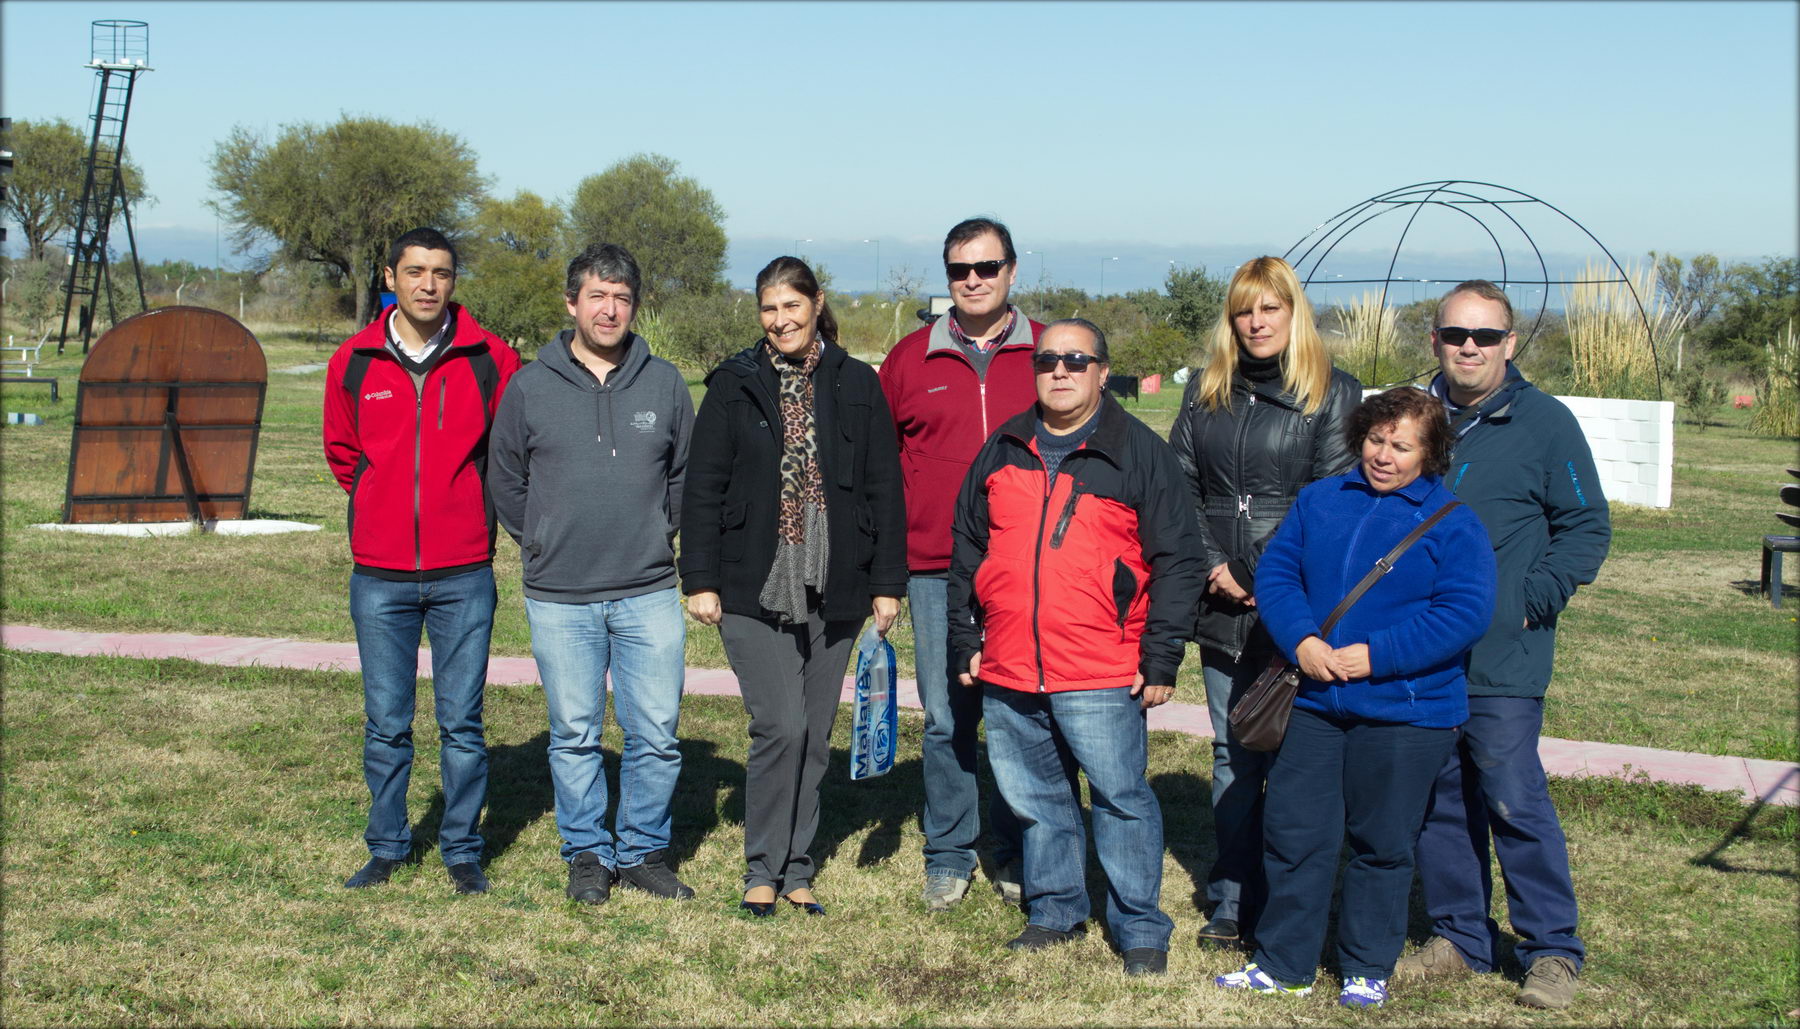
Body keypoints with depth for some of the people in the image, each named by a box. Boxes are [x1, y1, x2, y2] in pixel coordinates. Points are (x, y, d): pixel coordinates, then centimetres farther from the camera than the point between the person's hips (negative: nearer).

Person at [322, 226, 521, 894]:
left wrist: (472, 509, 9)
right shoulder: (353, 363, 3)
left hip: (463, 575, -1)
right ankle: (386, 848, 21)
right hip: (380, 576, 1)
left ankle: (462, 851, 17)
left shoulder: (489, 360, -2)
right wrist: (387, 504, 12)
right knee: (386, 725, 8)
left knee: (462, 723, 5)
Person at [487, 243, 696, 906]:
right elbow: (505, 481, 13)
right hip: (559, 600, 0)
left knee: (657, 735, 2)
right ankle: (587, 854, 22)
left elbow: (687, 475, 17)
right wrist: (544, 545, 9)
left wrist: (656, 536, 11)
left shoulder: (665, 384, 5)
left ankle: (643, 851, 19)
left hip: (649, 595, 1)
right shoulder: (530, 387, 2)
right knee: (575, 737, 7)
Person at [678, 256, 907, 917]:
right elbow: (703, 489, 3)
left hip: (834, 591, 2)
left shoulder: (857, 385, 7)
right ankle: (763, 870, 6)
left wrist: (887, 583, 3)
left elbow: (885, 489, 7)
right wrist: (700, 581, -2)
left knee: (814, 734, 8)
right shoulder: (735, 385, 3)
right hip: (753, 589, -2)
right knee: (781, 726, -10)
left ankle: (796, 869, 21)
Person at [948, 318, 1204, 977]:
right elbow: (967, 550, 18)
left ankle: (1140, 930, 14)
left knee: (1122, 800, 1)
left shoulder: (1140, 453, -1)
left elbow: (1178, 562, -2)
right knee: (1035, 800, 14)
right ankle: (1055, 911, 31)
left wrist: (1161, 660, -7)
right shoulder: (1001, 452, 11)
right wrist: (966, 642, 13)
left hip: (1102, 679, -4)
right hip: (1007, 673, 4)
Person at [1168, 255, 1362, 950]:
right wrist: (1212, 566, -4)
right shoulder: (1207, 391, 13)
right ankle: (1233, 902, 17)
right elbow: (1180, 488, 10)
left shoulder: (1333, 393, 0)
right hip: (1223, 606, 4)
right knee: (1232, 754, 9)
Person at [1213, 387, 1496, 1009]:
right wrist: (1301, 641, -13)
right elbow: (1276, 572, 5)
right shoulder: (1320, 500, 9)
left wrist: (1374, 656, -19)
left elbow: (1465, 612, -13)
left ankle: (1367, 969, 25)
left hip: (1405, 713, -3)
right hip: (1315, 702, 4)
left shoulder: (1452, 524, -4)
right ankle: (1283, 962, 22)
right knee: (1292, 832, 7)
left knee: (1381, 844, 8)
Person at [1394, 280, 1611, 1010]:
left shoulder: (1545, 422, -4)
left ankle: (1552, 950, 11)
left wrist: (1530, 603, -11)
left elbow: (1587, 528, -2)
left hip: (1501, 664, -5)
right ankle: (1460, 938, 25)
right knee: (1438, 802, 11)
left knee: (1514, 804, -3)